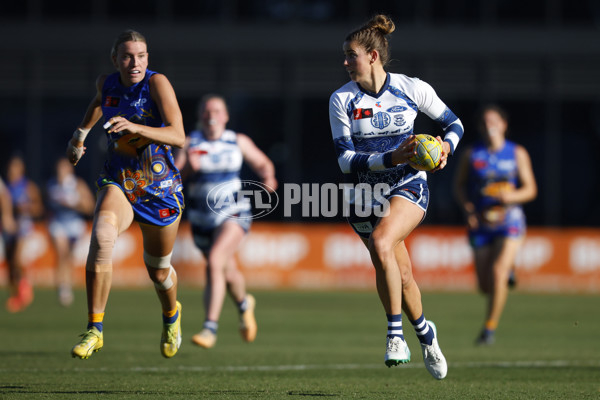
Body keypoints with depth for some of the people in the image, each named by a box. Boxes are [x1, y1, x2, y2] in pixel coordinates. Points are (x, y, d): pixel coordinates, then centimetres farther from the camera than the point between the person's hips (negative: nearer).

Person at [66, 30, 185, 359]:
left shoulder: (157, 83, -16)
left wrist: (134, 127, -39)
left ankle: (171, 315, 51)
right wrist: (81, 132, 29)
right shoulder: (106, 83, -2)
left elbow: (178, 136, -27)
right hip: (117, 183, 2)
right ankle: (94, 329, -27)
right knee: (101, 236, -31)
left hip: (161, 188, -2)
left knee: (158, 270, 14)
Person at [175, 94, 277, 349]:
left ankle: (210, 327, -27)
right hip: (202, 219, 2)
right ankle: (244, 304, 52)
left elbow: (261, 162, 15)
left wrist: (268, 177, -7)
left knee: (214, 262, -25)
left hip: (233, 214, -2)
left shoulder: (239, 142, 2)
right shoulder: (191, 143, -2)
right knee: (227, 272, 17)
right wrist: (188, 168, -31)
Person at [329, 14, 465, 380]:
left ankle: (396, 334, -20)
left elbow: (453, 123, 6)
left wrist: (446, 147, -16)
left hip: (409, 185, -3)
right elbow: (346, 159, -12)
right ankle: (424, 332, 33)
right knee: (399, 275, 5)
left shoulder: (412, 88, -8)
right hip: (366, 193, 3)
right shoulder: (342, 99, -7)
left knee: (381, 243, -30)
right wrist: (390, 159, -26)